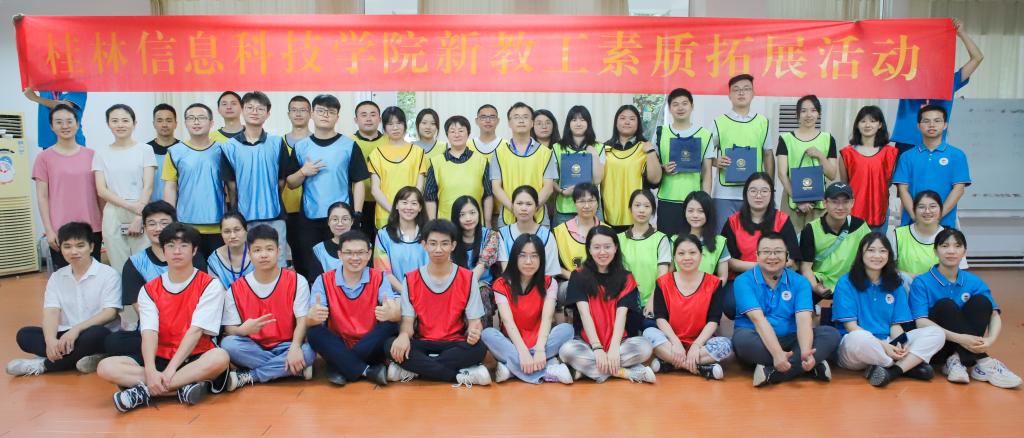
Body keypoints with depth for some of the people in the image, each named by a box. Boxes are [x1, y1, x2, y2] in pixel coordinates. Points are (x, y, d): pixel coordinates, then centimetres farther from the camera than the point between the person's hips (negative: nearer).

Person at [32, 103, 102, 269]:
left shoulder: (91, 155, 6)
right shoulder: (44, 157, 1)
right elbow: (42, 197, -1)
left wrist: (105, 224, 7)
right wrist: (49, 230, -6)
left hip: (91, 229, 2)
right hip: (60, 231, -2)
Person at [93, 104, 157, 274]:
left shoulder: (144, 150, 5)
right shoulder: (101, 153, 10)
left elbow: (148, 187, -2)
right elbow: (101, 190, 2)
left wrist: (139, 217, -12)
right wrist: (130, 205, -13)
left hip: (141, 215, -2)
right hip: (113, 216, 2)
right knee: (119, 267, 3)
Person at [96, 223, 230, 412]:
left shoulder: (210, 285, -3)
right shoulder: (149, 290, 6)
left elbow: (196, 331, -13)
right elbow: (149, 332, -8)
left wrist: (171, 369, -23)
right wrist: (150, 370, -26)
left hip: (195, 358, -3)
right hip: (160, 358, 3)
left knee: (220, 357, -36)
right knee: (106, 367, -18)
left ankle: (144, 392, -26)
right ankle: (183, 387, -28)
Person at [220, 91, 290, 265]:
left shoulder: (277, 144, 3)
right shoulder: (229, 146, 2)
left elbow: (281, 180, 6)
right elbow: (231, 186, 3)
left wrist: (268, 200, 2)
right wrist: (234, 214, 3)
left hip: (274, 217, 0)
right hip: (243, 218, 0)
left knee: (277, 263, 5)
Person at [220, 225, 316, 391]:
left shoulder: (297, 281, -4)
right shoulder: (236, 289, -1)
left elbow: (302, 321, -11)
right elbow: (229, 330, -2)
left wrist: (295, 347, -30)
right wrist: (244, 330, -26)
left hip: (285, 347, -1)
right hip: (254, 350, 1)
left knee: (308, 351, -32)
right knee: (228, 344, -28)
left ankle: (246, 377, -20)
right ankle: (297, 369, -23)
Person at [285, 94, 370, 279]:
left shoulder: (349, 146, 0)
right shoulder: (301, 146, 7)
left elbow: (358, 182, 0)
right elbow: (290, 183, 11)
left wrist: (356, 215, -7)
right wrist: (303, 172, -9)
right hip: (309, 220, 2)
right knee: (308, 269, 8)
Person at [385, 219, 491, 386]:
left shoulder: (467, 279, -2)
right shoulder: (411, 280, 0)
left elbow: (474, 321, -2)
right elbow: (408, 321, -4)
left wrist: (474, 332, -27)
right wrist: (404, 335, -29)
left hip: (455, 345, 0)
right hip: (423, 345, 1)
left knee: (478, 348, -32)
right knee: (391, 345, -29)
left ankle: (413, 371, -21)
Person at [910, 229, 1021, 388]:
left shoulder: (974, 282, 4)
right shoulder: (921, 283, -7)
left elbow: (995, 316, -4)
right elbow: (921, 322, -17)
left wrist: (991, 339, -26)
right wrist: (959, 338, -29)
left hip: (967, 347, 3)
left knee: (981, 301, -16)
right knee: (945, 305, -27)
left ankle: (958, 361, -22)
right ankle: (982, 362, -26)